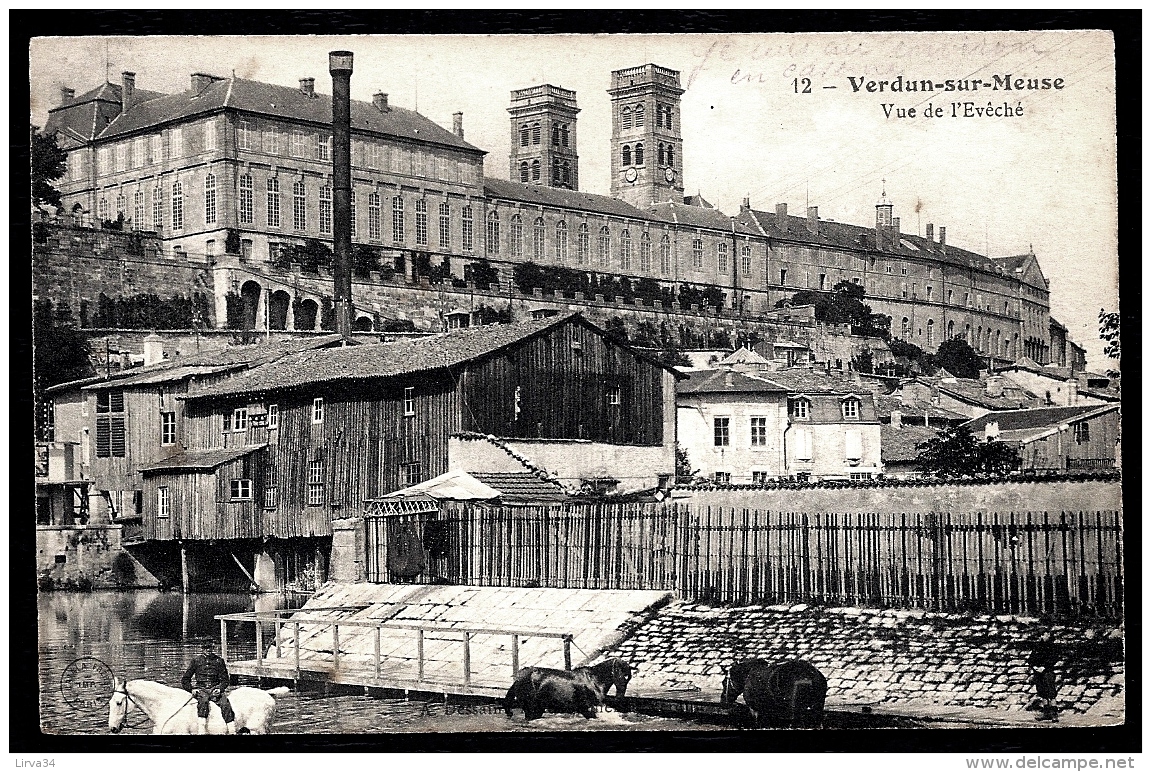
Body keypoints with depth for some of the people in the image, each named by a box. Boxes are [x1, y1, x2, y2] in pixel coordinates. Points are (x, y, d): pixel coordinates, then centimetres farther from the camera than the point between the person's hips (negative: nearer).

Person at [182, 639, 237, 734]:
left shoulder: (219, 660, 12)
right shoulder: (196, 660, 10)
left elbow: (225, 679, 10)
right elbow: (185, 680, 13)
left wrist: (219, 689, -8)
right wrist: (191, 690, -3)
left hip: (216, 689, 1)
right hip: (201, 689, -1)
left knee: (226, 705, -26)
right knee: (203, 701, -36)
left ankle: (232, 732, -29)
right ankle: (202, 731, -44)